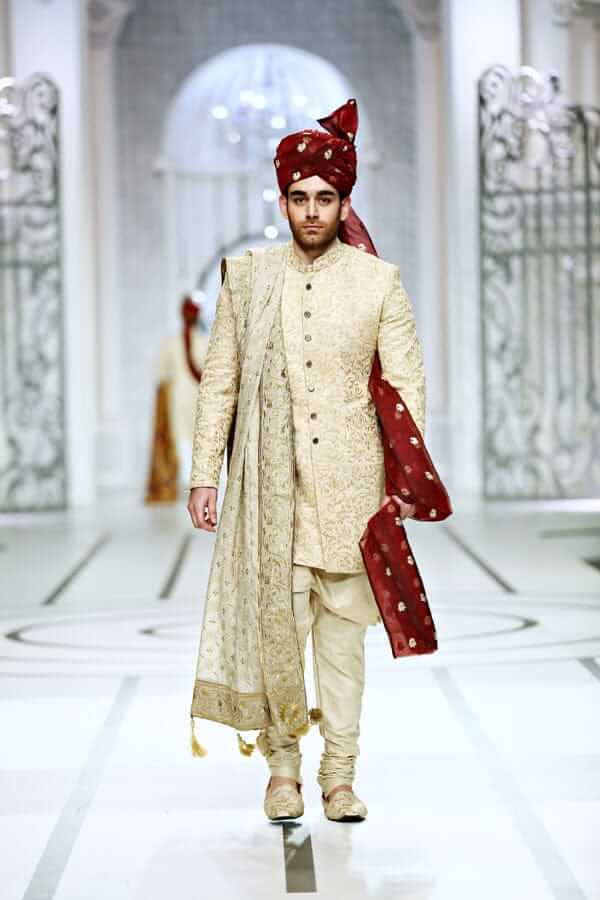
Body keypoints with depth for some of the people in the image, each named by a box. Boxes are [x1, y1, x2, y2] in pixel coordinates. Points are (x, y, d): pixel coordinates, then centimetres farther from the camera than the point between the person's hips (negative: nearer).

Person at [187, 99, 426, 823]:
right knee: (274, 624, -1)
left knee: (343, 628, 4)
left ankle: (340, 776, 12)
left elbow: (407, 383, 4)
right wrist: (203, 476, 3)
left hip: (349, 484, 0)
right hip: (269, 483, 0)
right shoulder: (246, 277, 5)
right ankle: (282, 765, 15)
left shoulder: (379, 281, 3)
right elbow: (219, 382, 7)